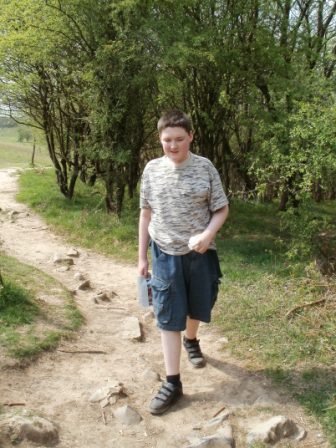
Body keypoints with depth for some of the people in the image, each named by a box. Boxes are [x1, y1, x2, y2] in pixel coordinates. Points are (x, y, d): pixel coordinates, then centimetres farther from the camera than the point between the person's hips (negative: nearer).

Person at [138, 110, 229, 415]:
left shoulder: (205, 168, -7)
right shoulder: (152, 169, -2)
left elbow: (222, 209, -2)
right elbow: (146, 214, 4)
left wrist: (208, 234, -22)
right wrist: (142, 256, 5)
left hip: (200, 253, 0)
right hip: (165, 254, 0)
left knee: (196, 307, 18)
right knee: (168, 318, 1)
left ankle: (191, 340, 52)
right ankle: (173, 382, 9)